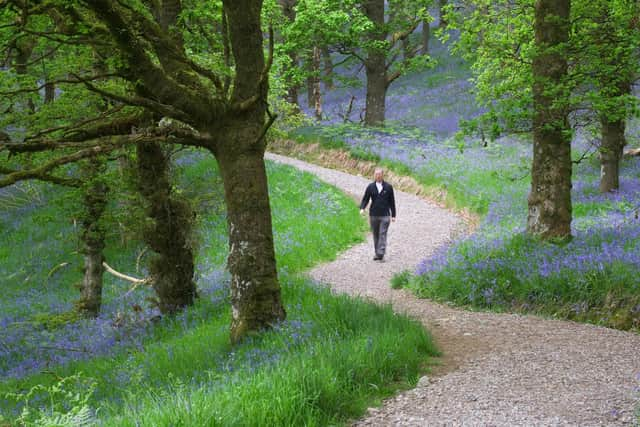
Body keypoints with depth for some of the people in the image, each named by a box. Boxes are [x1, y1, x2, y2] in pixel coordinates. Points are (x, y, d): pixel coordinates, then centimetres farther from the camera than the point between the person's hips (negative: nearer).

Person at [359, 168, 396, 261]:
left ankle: (380, 254, -16)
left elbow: (392, 201, 8)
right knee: (375, 235, 7)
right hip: (373, 215, 2)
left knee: (382, 234, -11)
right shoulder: (370, 187, 6)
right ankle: (377, 253, 16)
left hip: (385, 215, -2)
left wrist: (393, 215, 6)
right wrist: (362, 208, -12)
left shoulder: (388, 187, 4)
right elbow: (365, 199, 7)